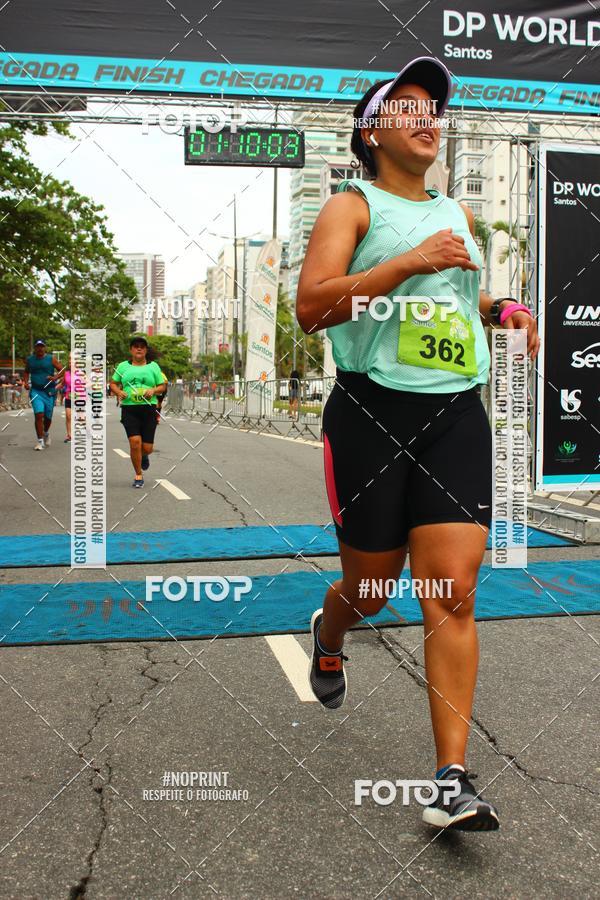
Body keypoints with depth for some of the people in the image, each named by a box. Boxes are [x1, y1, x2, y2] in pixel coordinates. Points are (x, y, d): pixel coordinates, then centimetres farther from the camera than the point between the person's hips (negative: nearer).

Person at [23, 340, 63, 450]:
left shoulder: (51, 359, -1)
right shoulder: (29, 360, 6)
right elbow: (27, 372, 22)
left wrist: (55, 377, -18)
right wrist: (25, 382, 4)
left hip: (49, 392, 0)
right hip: (36, 391, 0)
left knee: (47, 417, 9)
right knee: (38, 414, -15)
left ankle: (46, 433, 41)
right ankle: (40, 441, -8)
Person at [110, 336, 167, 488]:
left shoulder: (153, 366, 11)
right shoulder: (123, 366, 11)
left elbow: (162, 386, 12)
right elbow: (113, 384, 15)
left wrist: (153, 390, -9)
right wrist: (119, 392, -6)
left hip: (149, 409, 1)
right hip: (129, 409, -1)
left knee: (147, 447, -1)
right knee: (135, 442, -15)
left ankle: (144, 456, 38)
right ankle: (138, 475, 1)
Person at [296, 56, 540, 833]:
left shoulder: (457, 215, 20)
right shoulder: (353, 206, 1)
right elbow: (310, 307, -13)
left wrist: (501, 309, 13)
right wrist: (409, 262, -17)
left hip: (456, 416, 4)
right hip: (372, 411, -4)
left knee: (452, 594, -5)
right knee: (371, 586, 7)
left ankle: (452, 779, 1)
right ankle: (327, 634, 45)